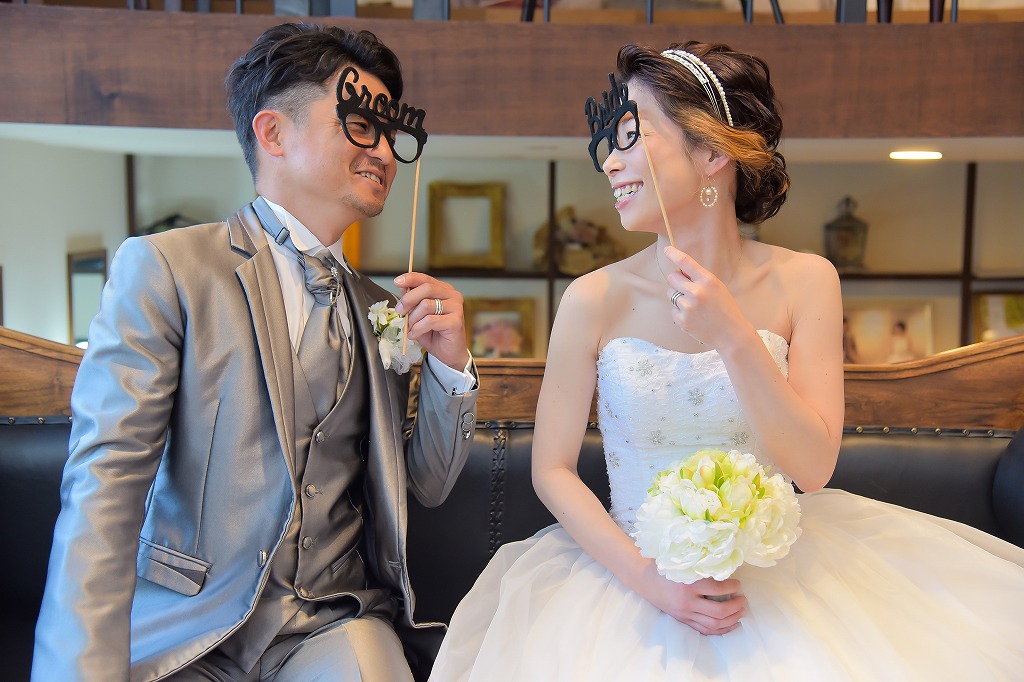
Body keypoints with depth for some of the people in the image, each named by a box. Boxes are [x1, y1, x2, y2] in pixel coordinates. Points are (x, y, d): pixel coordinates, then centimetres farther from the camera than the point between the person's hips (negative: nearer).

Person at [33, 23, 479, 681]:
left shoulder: (382, 311, 9)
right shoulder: (162, 267, -6)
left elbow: (430, 484, 12)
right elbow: (103, 484, -14)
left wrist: (450, 365, -4)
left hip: (334, 625, 4)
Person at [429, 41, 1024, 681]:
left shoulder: (803, 281, -6)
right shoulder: (595, 299, -9)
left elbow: (813, 468, -10)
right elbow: (553, 468, -5)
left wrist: (734, 338, -21)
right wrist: (648, 578, -16)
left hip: (776, 570, 2)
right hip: (633, 570, -1)